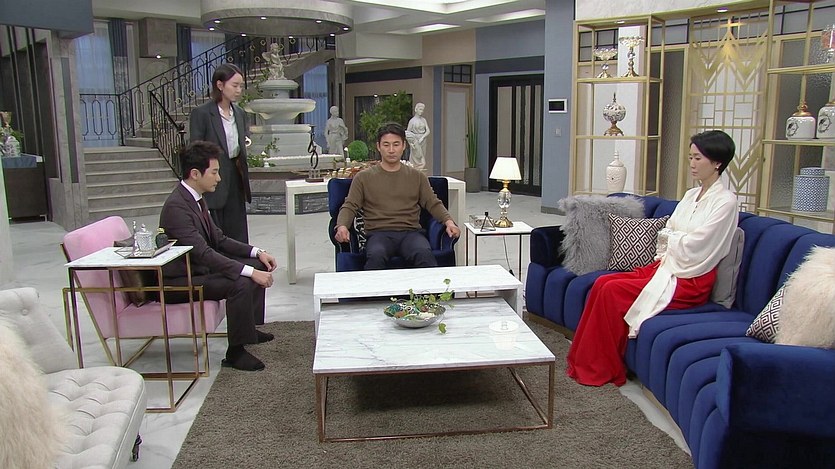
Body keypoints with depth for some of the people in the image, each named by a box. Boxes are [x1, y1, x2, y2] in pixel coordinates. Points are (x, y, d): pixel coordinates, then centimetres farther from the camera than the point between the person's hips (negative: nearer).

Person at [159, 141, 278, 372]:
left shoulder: (195, 198, 6)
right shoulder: (176, 206, -25)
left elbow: (219, 239, 11)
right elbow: (202, 252, -32)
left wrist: (256, 252, -1)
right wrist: (250, 272, -35)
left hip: (198, 267, 10)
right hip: (179, 281, -10)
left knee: (258, 265, 8)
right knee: (240, 283, -29)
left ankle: (249, 326, 19)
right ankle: (235, 352, -16)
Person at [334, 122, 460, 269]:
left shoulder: (417, 177, 21)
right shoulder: (363, 177, 16)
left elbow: (433, 204, 17)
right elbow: (350, 206, 9)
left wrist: (449, 221, -4)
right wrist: (342, 226, -13)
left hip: (411, 232, 1)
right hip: (379, 233, -1)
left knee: (424, 255, -34)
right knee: (376, 256, -37)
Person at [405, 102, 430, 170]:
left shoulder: (424, 120, 8)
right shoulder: (412, 120, -4)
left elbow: (428, 131, 2)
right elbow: (407, 133, -4)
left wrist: (422, 137, -15)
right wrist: (410, 143, -16)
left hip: (423, 141, 4)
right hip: (415, 143, -4)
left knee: (422, 160, 5)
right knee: (416, 160, -6)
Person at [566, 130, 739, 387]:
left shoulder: (725, 201, -10)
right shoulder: (691, 195, 16)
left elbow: (692, 246, -16)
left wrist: (669, 236, 2)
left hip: (690, 280, -8)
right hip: (667, 266, 8)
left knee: (612, 291, -22)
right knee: (603, 283, -14)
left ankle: (605, 370, -9)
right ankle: (587, 360, -10)